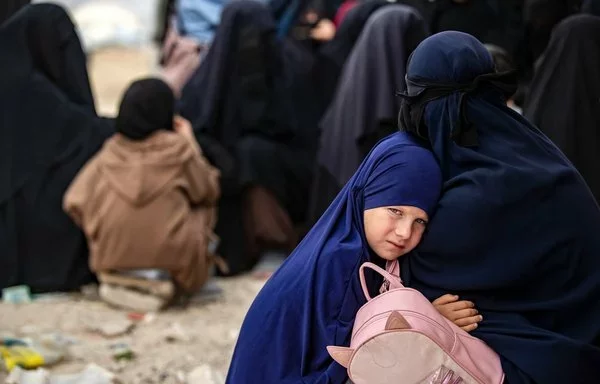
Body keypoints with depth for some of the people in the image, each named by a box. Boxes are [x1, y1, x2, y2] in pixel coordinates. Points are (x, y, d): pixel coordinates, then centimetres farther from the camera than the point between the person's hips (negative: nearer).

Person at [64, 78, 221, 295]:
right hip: (173, 262, -4)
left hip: (112, 260, 4)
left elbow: (74, 203, -2)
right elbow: (209, 190, 9)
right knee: (204, 205, 18)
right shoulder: (177, 147, -6)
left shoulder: (111, 151, 1)